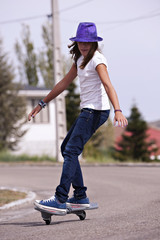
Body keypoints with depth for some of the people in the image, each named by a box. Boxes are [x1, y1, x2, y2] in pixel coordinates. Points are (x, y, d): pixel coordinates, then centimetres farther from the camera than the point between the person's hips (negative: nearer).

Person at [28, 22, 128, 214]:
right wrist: (42, 104, 23)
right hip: (88, 110, 10)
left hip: (97, 110, -10)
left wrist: (118, 111, -41)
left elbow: (108, 85, -26)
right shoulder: (80, 59, 16)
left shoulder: (97, 60, -12)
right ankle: (80, 196, 14)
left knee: (71, 151, -14)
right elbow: (64, 83, 22)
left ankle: (60, 200, -16)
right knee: (66, 148, 13)